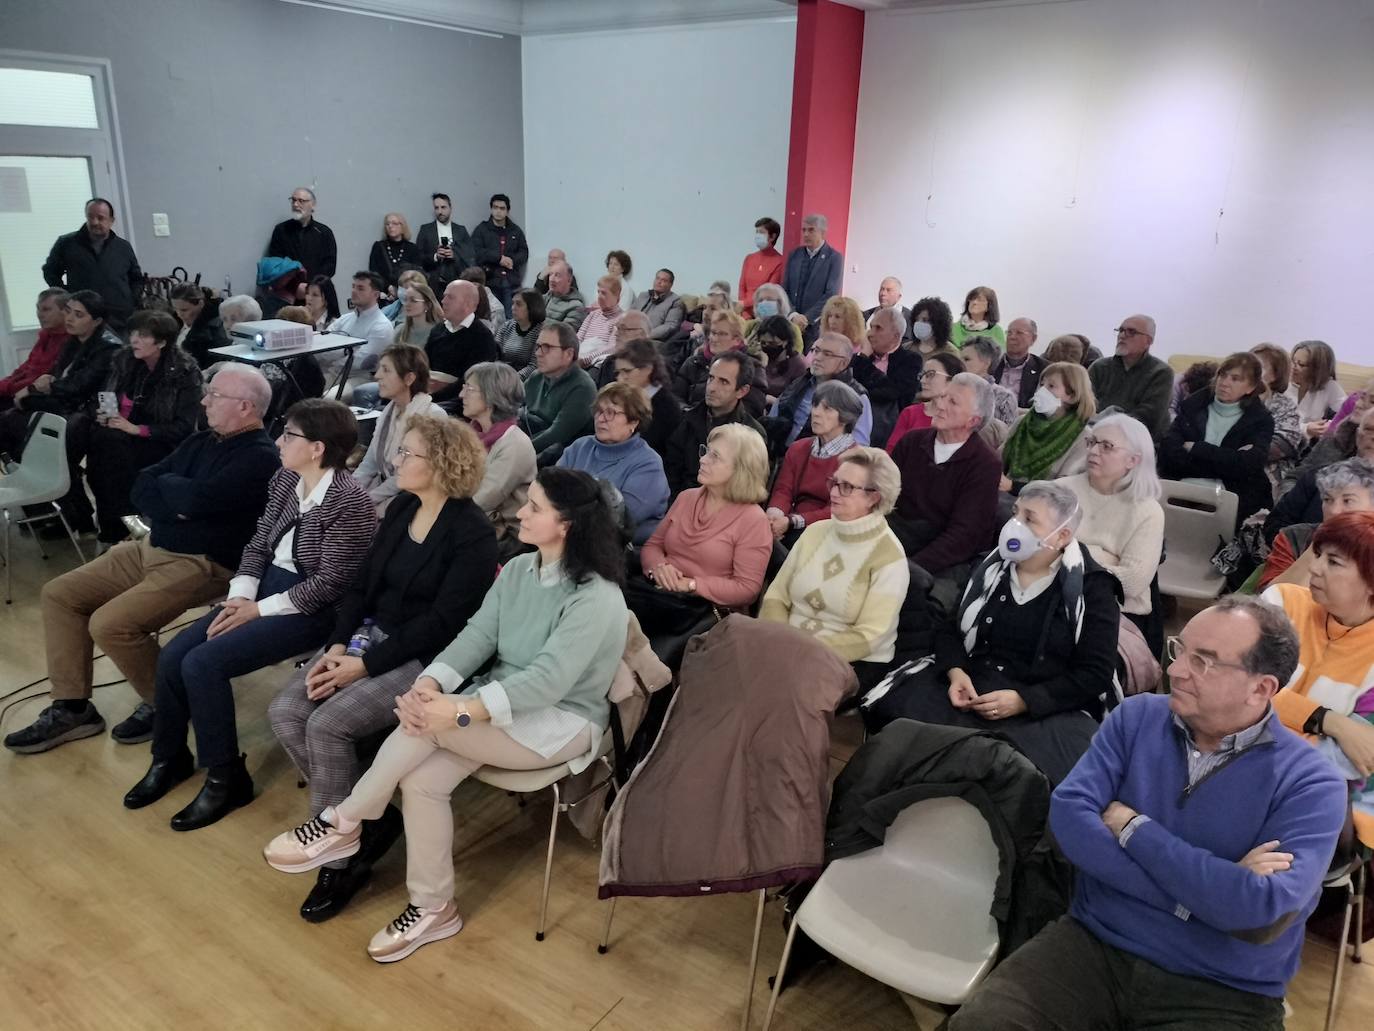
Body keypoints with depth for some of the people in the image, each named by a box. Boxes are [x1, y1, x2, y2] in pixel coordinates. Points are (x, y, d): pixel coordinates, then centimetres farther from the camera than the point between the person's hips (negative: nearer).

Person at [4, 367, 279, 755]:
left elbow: (198, 499, -28)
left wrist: (165, 484, -5)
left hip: (200, 564, -10)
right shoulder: (202, 441, 14)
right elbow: (141, 489, 9)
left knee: (109, 624, -24)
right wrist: (176, 506, -13)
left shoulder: (260, 457, -15)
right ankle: (71, 707, 12)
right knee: (58, 594, 6)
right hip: (150, 547, 10)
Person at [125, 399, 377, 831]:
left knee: (202, 664, -20)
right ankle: (170, 758, 20)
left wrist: (259, 610, -17)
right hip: (265, 587, 8)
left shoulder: (350, 502, -21)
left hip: (310, 610, -8)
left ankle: (227, 778, -2)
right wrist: (240, 595, -6)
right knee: (172, 657, -3)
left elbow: (330, 583, -21)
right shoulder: (285, 481, 5)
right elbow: (258, 545, 11)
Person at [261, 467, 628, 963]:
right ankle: (433, 908, 0)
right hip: (500, 702, 7)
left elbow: (547, 680, -30)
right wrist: (430, 682, -22)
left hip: (561, 722, -7)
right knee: (421, 780, -18)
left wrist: (460, 711, -37)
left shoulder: (597, 597, -22)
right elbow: (477, 636, -2)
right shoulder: (517, 569, 3)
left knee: (427, 725, -28)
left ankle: (342, 823, -8)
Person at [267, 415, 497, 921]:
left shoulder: (473, 533, -15)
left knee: (328, 723, -24)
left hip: (425, 659, -8)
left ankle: (340, 857, -3)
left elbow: (442, 622, -19)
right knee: (285, 711, -10)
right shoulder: (401, 508, 9)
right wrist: (339, 644, -6)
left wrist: (366, 666, -20)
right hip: (370, 636, 8)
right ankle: (372, 818, 3)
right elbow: (362, 584, 10)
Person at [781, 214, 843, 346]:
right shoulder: (794, 255, 11)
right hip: (790, 322, 3)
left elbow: (831, 295, -9)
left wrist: (807, 318, -14)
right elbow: (785, 290, 8)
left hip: (817, 325, -3)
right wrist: (793, 315, -8)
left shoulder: (834, 258, -2)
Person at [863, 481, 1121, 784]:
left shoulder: (1092, 588, -1)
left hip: (1048, 708, -4)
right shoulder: (991, 566, 13)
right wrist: (955, 672, -9)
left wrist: (1024, 701, -20)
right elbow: (949, 628, 14)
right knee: (895, 709, -25)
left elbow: (1095, 675, -7)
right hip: (971, 686, 4)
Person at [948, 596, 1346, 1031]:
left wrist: (1131, 828, -12)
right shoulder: (1137, 716, 1)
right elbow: (1068, 817, -12)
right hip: (1093, 946, 2)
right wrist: (1205, 889, -18)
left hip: (1222, 995, -1)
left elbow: (1256, 912, -22)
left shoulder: (1310, 784, -8)